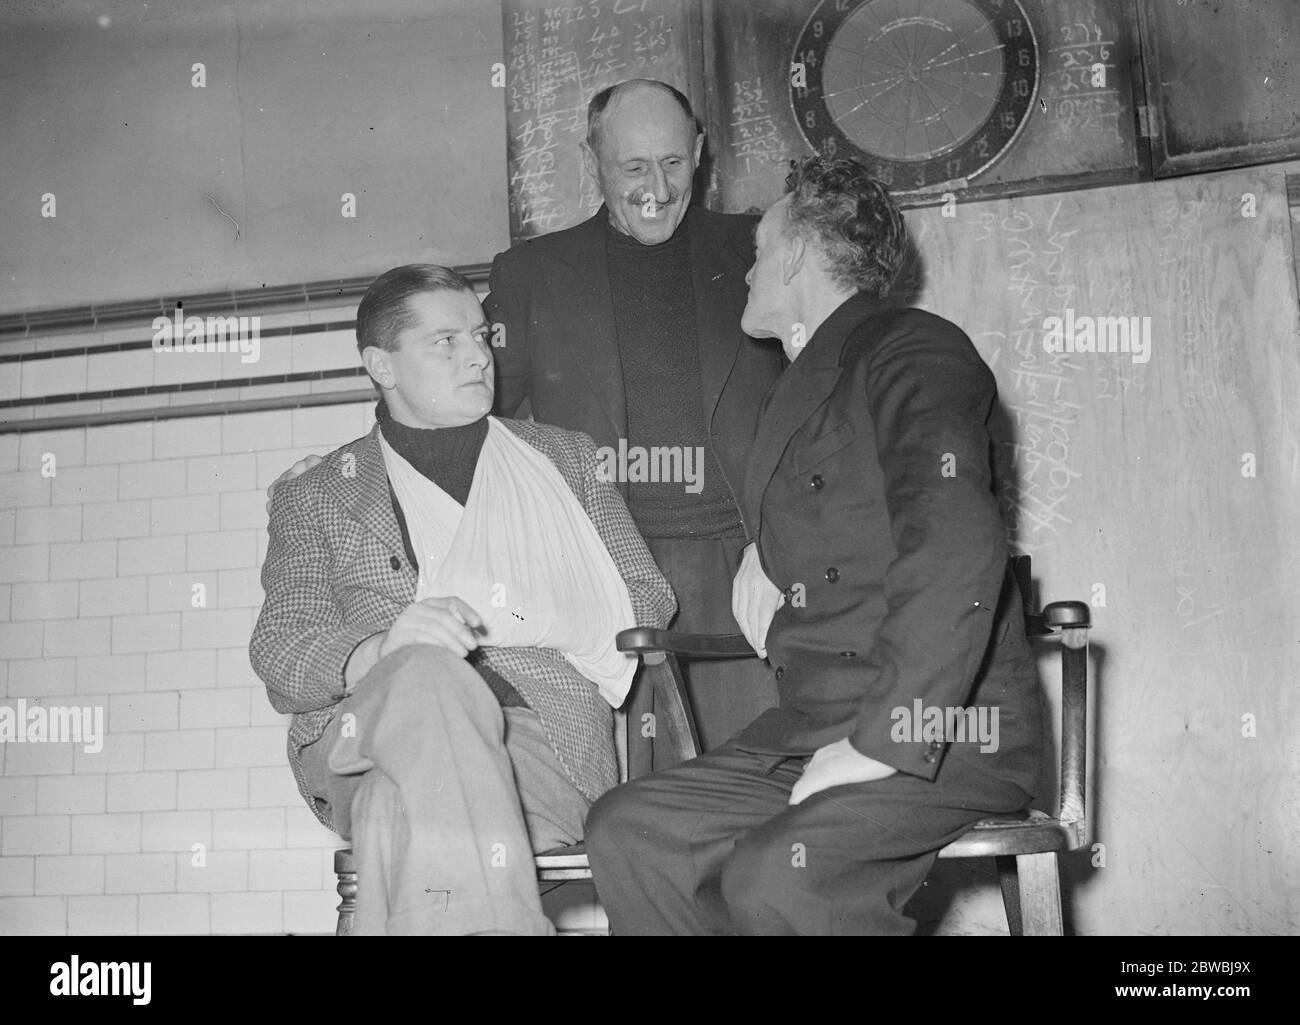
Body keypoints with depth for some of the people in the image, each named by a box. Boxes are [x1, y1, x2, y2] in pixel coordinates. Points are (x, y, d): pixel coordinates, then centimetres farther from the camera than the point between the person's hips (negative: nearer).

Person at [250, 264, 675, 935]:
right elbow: (278, 653, 6)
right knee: (429, 676, -37)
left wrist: (544, 619, -5)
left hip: (546, 728, 0)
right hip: (367, 726, 0)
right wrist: (378, 652, -17)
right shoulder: (312, 497, 19)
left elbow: (649, 600, 16)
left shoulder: (564, 458, 23)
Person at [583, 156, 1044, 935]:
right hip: (811, 728, 8)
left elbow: (957, 557, -22)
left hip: (943, 737, -8)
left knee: (774, 877, -31)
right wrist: (765, 547, 20)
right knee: (627, 832, -10)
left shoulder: (916, 352, -8)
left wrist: (879, 743, -23)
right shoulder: (804, 384, 20)